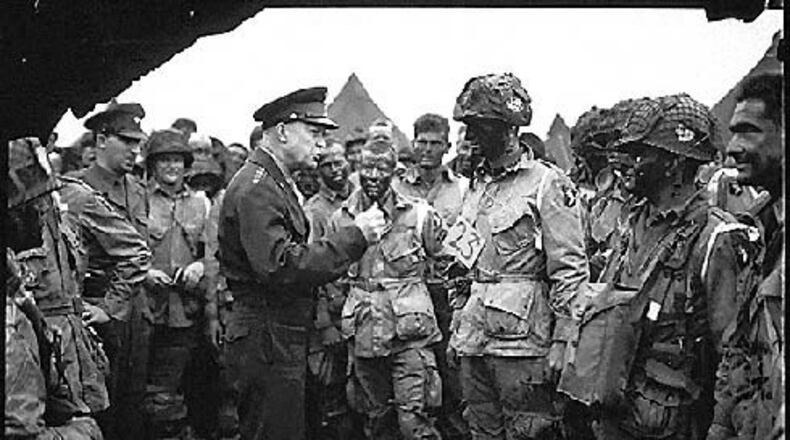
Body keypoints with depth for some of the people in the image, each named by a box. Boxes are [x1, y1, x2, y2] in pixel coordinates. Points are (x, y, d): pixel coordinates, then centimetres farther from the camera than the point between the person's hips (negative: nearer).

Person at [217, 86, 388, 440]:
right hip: (265, 342, -10)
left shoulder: (276, 182, 17)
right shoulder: (256, 188, -17)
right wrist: (354, 237, -23)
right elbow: (281, 268, -27)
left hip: (283, 341, 10)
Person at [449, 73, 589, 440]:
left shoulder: (548, 185, -8)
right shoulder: (476, 186, 15)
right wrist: (456, 329, 17)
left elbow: (570, 269, -12)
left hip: (521, 341, -7)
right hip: (473, 341, 7)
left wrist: (561, 343, -16)